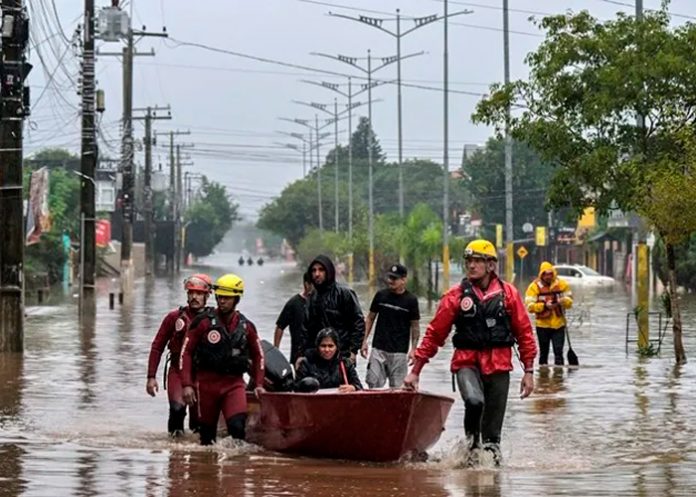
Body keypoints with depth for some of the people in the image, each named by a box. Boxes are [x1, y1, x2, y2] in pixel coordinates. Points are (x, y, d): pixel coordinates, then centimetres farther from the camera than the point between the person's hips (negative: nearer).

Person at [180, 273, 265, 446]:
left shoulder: (246, 327, 5)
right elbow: (186, 352, -2)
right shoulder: (203, 322, -3)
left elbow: (258, 355, 19)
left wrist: (258, 383, 10)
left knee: (237, 425, -20)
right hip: (207, 381, 0)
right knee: (207, 430, 7)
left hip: (234, 382, 1)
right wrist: (187, 384, -9)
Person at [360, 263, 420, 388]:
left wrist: (413, 349, -4)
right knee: (373, 383, -5)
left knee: (396, 387, -1)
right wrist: (364, 341, 5)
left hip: (399, 351, -2)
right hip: (378, 349, 2)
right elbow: (370, 318, 12)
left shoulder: (411, 300, -1)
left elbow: (415, 326, 3)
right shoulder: (381, 295, 5)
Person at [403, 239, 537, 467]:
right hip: (467, 361, -1)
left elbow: (524, 332, 7)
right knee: (474, 401, -29)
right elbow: (434, 334, 3)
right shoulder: (456, 295, 0)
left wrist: (529, 371, 3)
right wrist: (415, 370, 0)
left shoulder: (508, 293, 3)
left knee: (493, 427, 3)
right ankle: (472, 442, -4)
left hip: (498, 365, 1)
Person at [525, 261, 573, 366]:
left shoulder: (562, 284, 1)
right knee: (543, 352, 10)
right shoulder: (534, 286, -6)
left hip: (558, 324, 1)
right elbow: (530, 306, -11)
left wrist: (562, 301, -19)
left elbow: (569, 301, 3)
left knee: (558, 351, -4)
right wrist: (544, 305, -22)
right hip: (542, 325, -1)